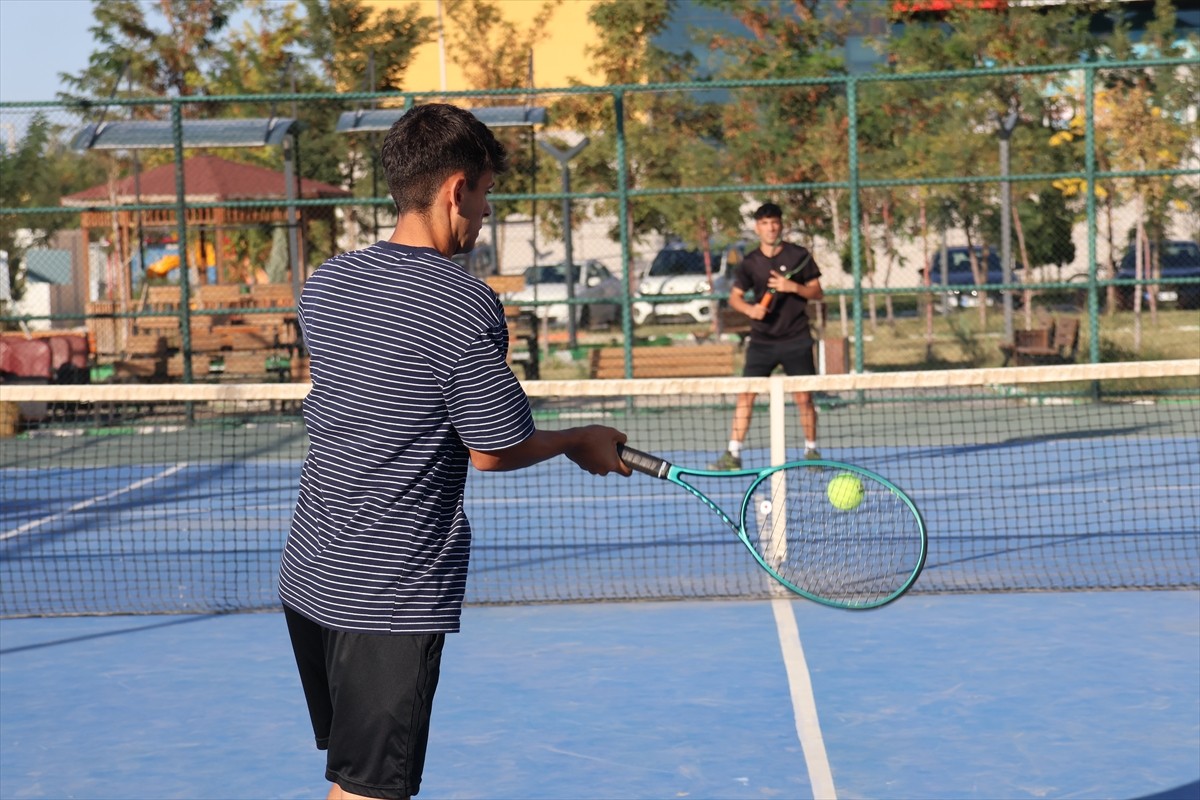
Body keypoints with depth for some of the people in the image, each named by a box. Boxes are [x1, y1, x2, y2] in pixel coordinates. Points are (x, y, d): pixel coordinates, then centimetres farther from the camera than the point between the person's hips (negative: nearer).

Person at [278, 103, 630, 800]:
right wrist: (582, 442, 8)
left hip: (308, 576, 8)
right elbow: (494, 450, -11)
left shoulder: (326, 284, 5)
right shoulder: (466, 306, -17)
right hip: (391, 598, -8)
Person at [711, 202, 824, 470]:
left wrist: (793, 287, -17)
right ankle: (733, 453, -3)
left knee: (803, 397, 1)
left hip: (796, 339, -1)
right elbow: (734, 297, 6)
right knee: (746, 395, -6)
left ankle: (811, 451, 16)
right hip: (762, 341, 1)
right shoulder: (750, 262, 3)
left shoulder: (798, 256, -1)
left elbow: (817, 292, 1)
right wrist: (750, 309, -15)